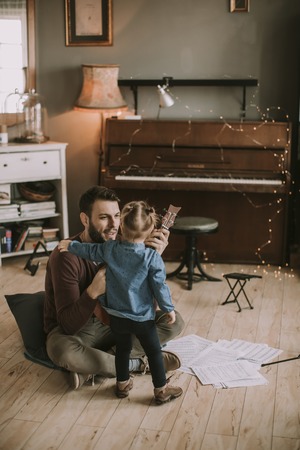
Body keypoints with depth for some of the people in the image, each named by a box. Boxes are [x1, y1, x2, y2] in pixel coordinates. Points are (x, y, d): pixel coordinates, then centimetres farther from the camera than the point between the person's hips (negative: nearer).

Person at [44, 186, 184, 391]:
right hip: (73, 330, -5)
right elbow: (68, 325, -29)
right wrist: (93, 292, -46)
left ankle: (94, 367, -18)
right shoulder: (67, 256, -25)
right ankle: (138, 363, -17)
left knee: (174, 321, -10)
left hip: (113, 322, 5)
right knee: (62, 350, -41)